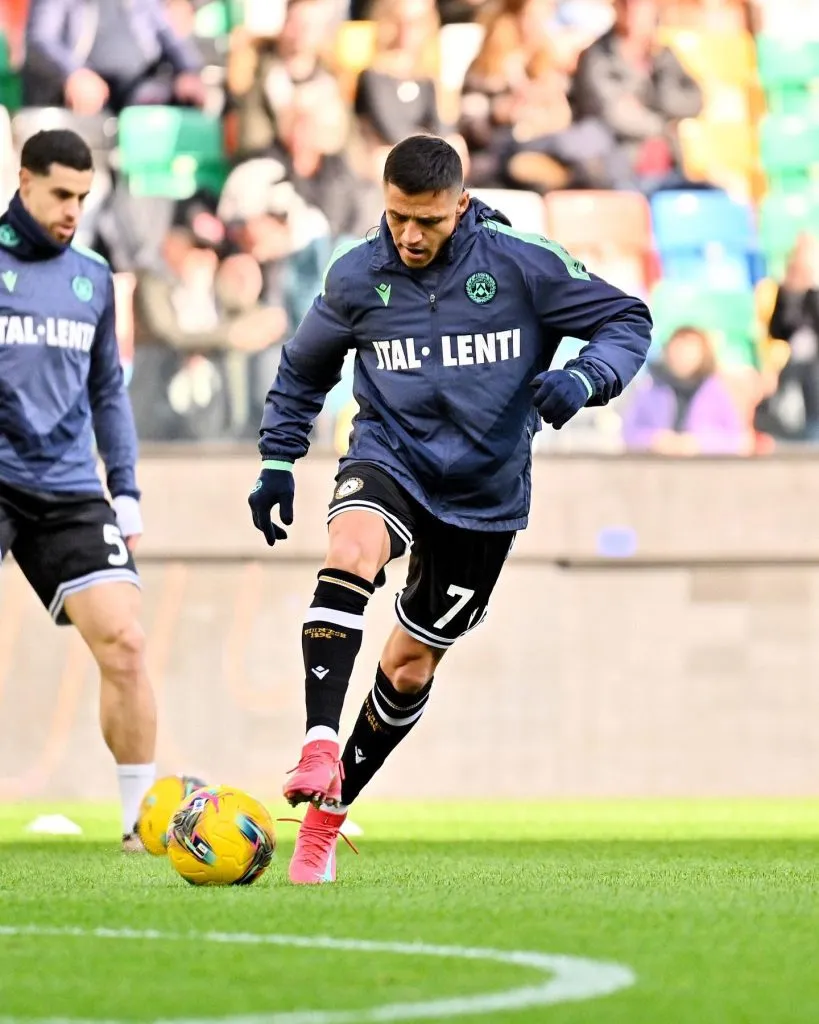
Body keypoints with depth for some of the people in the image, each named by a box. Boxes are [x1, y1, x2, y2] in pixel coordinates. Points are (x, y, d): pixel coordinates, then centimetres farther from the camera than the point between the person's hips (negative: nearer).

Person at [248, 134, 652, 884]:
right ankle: (319, 749, -40)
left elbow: (627, 321, -6)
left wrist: (584, 381, -24)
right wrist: (277, 463, 6)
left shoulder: (521, 264, -12)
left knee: (409, 667, 7)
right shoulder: (355, 279, -5)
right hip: (390, 461, 0)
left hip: (485, 491, 0)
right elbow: (303, 371, 13)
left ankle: (328, 814, 25)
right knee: (350, 554, -35)